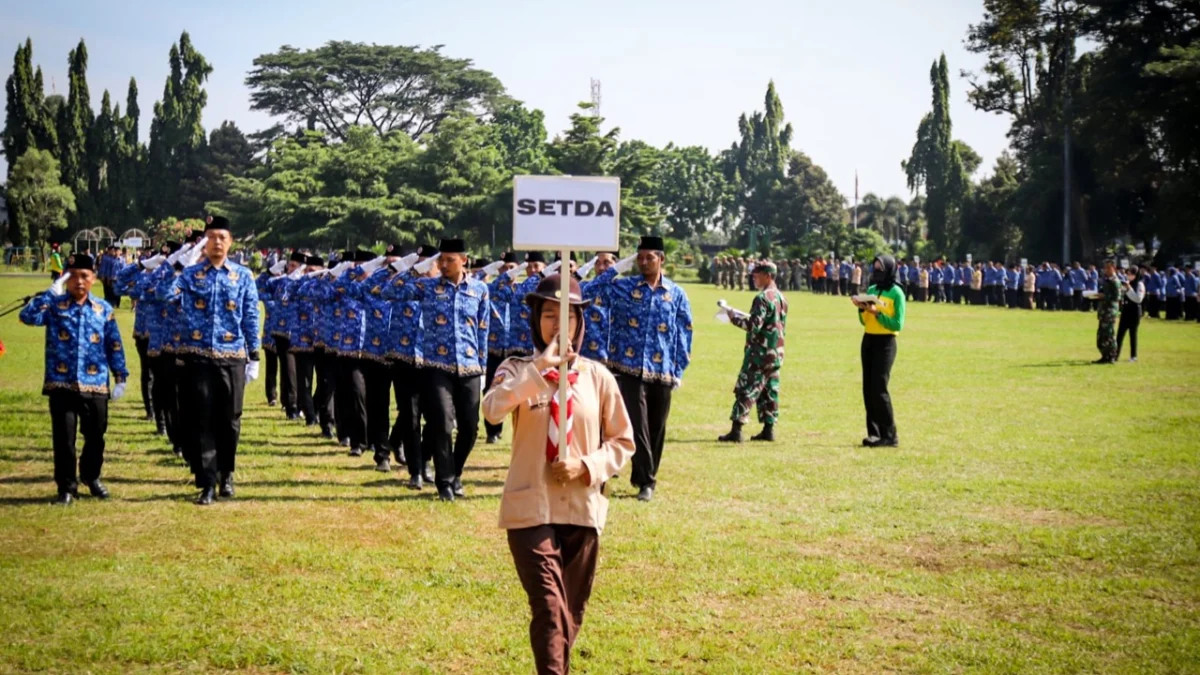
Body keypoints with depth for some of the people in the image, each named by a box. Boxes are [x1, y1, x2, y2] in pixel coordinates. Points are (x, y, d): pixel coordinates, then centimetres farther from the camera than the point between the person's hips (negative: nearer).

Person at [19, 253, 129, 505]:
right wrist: (52, 292, -19)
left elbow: (114, 346, 9)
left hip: (95, 385, 2)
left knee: (95, 436, 12)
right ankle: (67, 487, 12)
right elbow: (28, 316, -18)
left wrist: (120, 378, 4)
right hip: (61, 384, -2)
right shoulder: (54, 304, 0)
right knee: (64, 437, 0)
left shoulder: (104, 309, 7)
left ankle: (91, 477, 35)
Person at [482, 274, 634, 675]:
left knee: (571, 613, 15)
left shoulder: (597, 376, 3)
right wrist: (541, 366, -26)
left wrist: (587, 466, -10)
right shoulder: (518, 370, -3)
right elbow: (492, 411, -25)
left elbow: (623, 441, 8)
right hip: (531, 508, -3)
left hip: (583, 509, 3)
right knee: (549, 609, -16)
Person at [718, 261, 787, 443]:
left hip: (759, 352, -9)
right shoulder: (781, 298, 12)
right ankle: (768, 429, 13)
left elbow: (753, 325, -21)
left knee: (745, 390, -6)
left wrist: (733, 317, -10)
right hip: (777, 353, 9)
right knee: (769, 390, 12)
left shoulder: (762, 298, -16)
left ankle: (736, 431, -8)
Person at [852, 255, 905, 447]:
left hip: (885, 343, -7)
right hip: (868, 340, 7)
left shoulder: (896, 293, -8)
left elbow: (898, 325, -13)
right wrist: (861, 309, -5)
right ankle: (874, 433, 10)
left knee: (879, 389, -11)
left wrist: (877, 313, -19)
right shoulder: (871, 290, 11)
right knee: (868, 389, 5)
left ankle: (890, 435, -5)